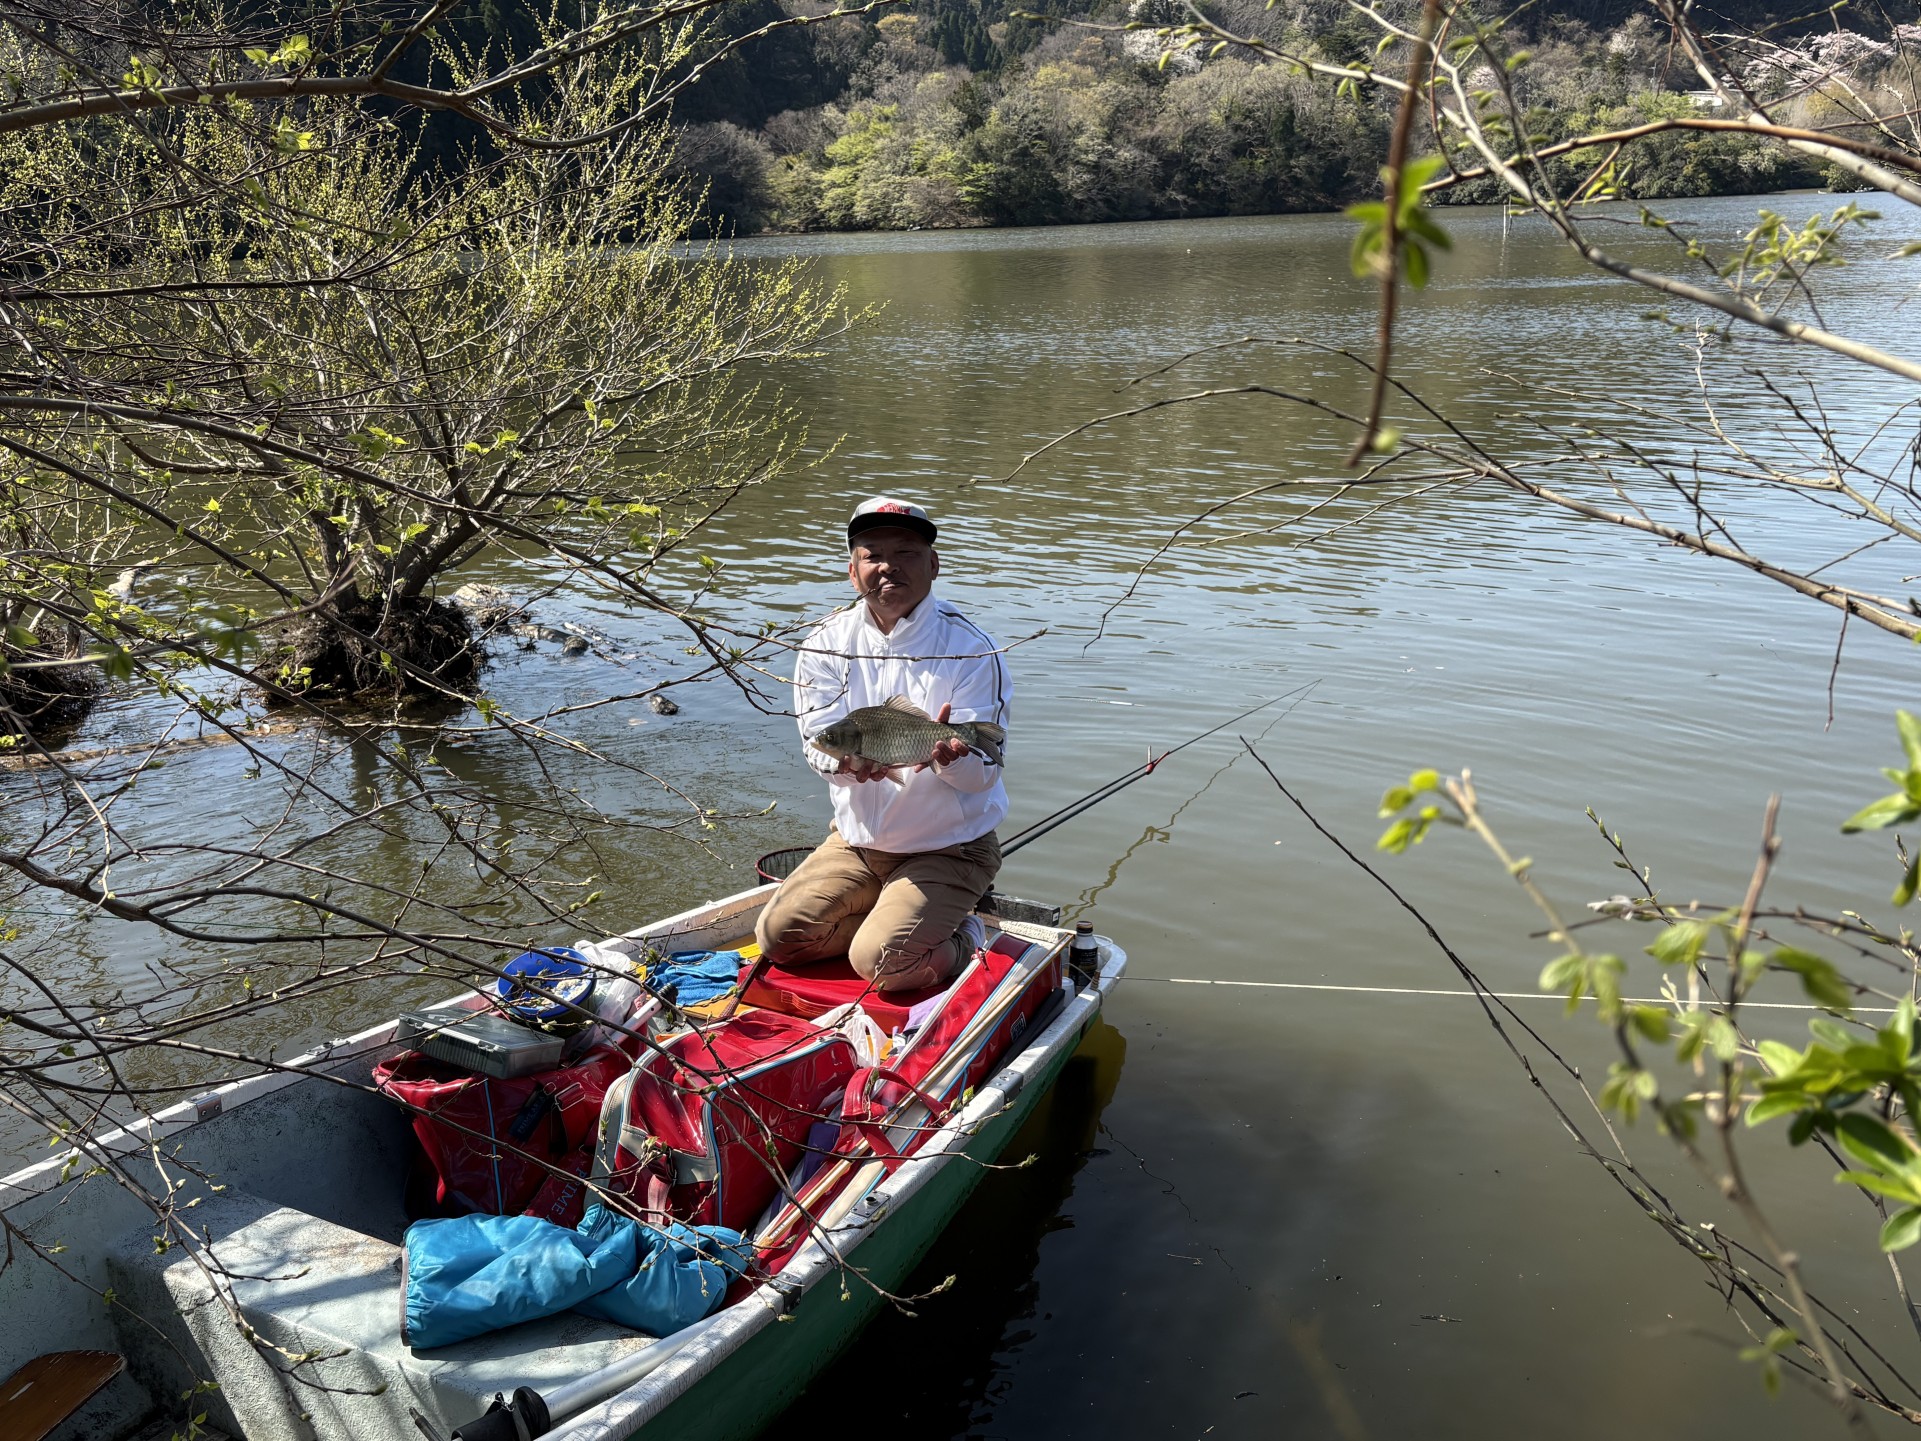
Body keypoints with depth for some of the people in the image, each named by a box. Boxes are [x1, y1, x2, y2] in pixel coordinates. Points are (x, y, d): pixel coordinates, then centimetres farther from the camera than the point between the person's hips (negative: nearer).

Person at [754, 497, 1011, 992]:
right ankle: (890, 916, 14)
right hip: (856, 840, 5)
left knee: (884, 963, -21)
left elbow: (983, 774, -16)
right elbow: (819, 742, -10)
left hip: (950, 847, -5)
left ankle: (964, 937, 9)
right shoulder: (826, 644, -3)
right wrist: (848, 758, -35)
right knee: (777, 938, -5)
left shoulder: (971, 649, -14)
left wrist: (949, 755, -41)